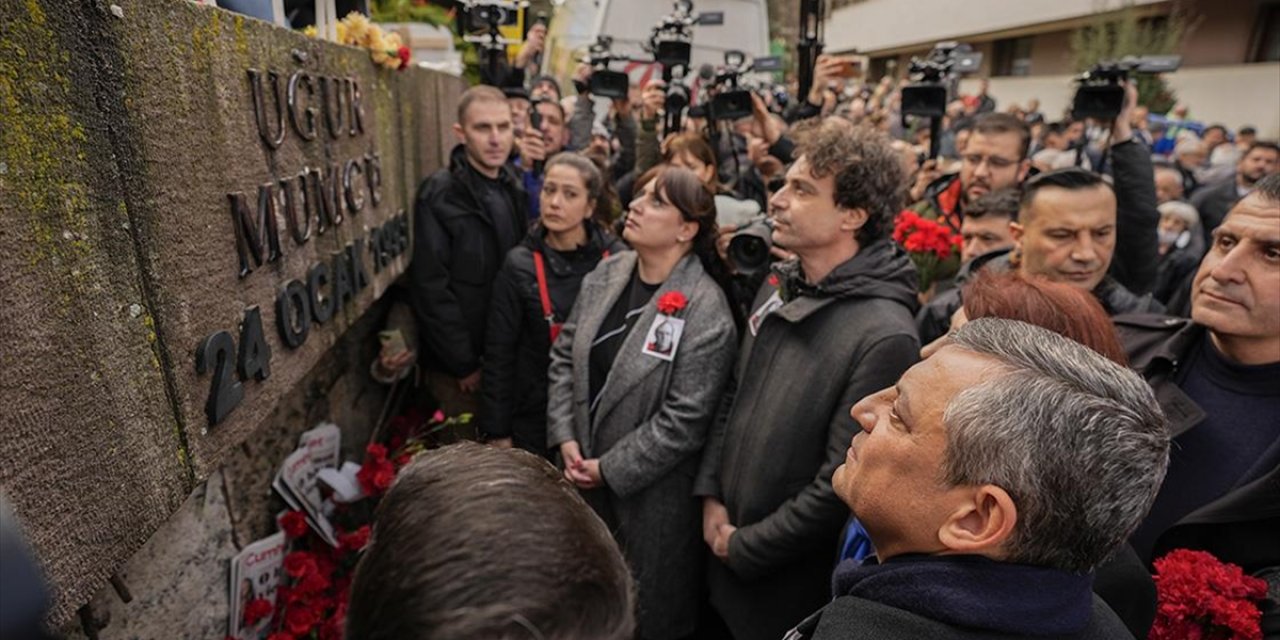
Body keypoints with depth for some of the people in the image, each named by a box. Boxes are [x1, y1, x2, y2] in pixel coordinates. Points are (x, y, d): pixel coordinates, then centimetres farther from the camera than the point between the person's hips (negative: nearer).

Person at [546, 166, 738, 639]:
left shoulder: (705, 311, -22)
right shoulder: (606, 275, -2)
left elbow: (684, 419, -22)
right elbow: (564, 356, 3)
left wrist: (609, 469, -16)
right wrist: (566, 440, -5)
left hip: (652, 488, -6)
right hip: (584, 470, 6)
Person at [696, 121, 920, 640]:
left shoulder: (884, 336, -26)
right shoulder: (780, 285, -2)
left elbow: (843, 484, -24)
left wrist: (745, 548, -13)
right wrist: (712, 494, -1)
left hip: (788, 584, -6)